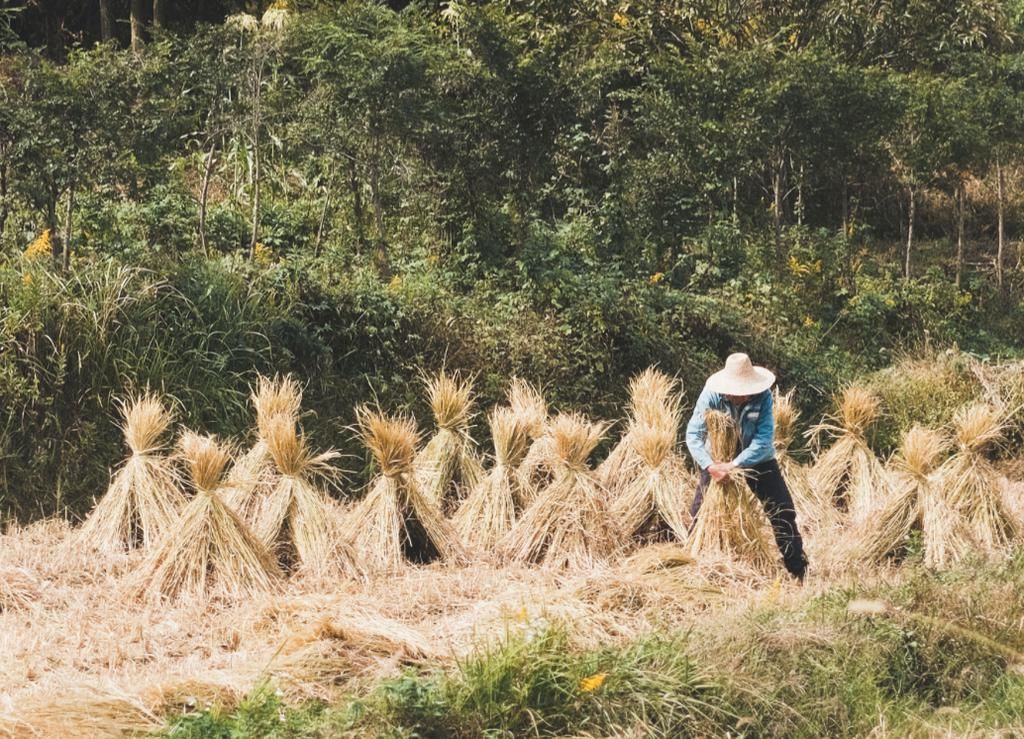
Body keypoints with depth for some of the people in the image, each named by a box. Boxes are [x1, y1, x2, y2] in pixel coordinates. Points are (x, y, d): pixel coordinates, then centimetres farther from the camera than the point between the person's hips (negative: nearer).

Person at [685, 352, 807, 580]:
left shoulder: (763, 396, -26)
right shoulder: (711, 395, -25)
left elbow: (764, 439, -29)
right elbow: (693, 433, -27)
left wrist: (735, 465, -38)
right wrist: (709, 465, -41)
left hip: (758, 460, 0)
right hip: (719, 461, 0)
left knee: (783, 512, -4)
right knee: (699, 511, 0)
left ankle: (798, 571, 5)